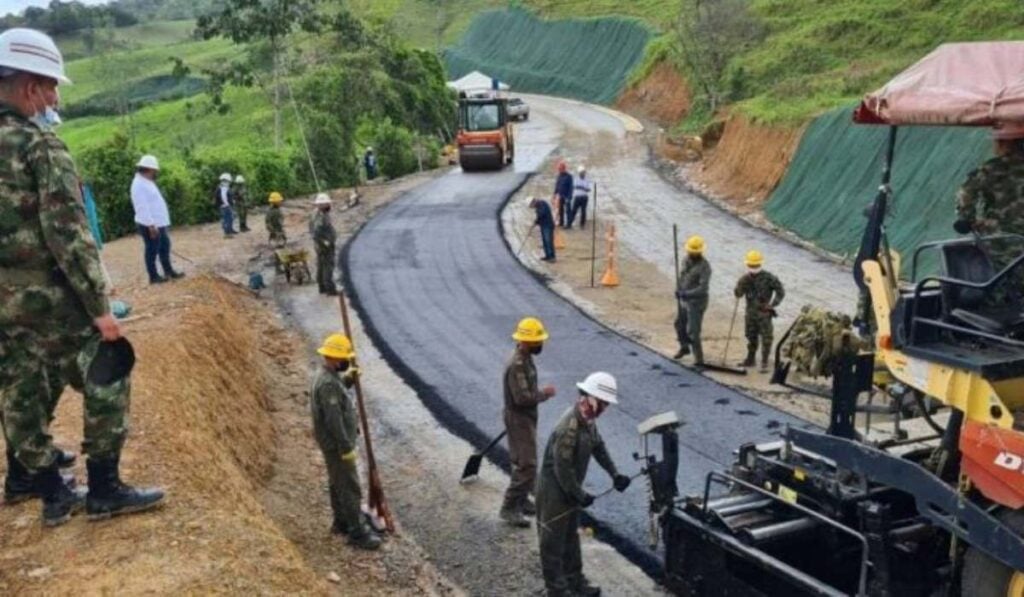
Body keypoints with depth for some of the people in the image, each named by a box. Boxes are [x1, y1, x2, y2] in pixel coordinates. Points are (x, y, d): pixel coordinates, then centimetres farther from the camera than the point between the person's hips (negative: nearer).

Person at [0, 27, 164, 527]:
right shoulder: (41, 146, -15)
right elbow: (68, 235, -20)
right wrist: (99, 306, -17)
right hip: (49, 297, -8)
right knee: (105, 384, 4)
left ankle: (54, 496, 24)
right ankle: (104, 491, 10)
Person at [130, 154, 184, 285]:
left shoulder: (147, 182, 15)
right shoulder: (139, 184, -18)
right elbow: (142, 207, -24)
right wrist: (151, 224, -26)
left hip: (159, 223, 10)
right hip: (150, 225, -10)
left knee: (165, 247, 17)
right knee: (152, 250, -1)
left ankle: (169, 271, 27)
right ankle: (153, 276, 8)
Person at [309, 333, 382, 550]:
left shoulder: (328, 374, 3)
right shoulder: (327, 383, -28)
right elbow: (334, 420, -28)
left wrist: (348, 379, 3)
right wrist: (347, 448, -23)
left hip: (336, 442, 10)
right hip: (336, 445, -10)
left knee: (338, 483, 23)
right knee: (350, 489, -1)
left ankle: (341, 522, 38)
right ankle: (357, 533, 8)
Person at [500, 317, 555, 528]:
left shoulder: (525, 359, 6)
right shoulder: (517, 365, -26)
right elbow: (522, 397, -29)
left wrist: (540, 393, 10)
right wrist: (544, 393, -18)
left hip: (526, 418, 10)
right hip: (519, 419, -10)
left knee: (524, 462, 19)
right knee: (526, 465, -8)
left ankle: (521, 500, 32)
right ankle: (509, 508, -1)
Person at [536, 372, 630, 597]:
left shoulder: (588, 420, -2)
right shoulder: (569, 427, -32)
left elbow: (598, 446, 15)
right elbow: (562, 467, -29)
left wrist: (615, 474, 10)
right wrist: (580, 495, -20)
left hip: (570, 489, 10)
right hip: (554, 491, -10)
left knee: (571, 536, 22)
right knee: (553, 541, 6)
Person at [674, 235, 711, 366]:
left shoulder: (704, 267, -21)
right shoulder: (686, 260, 2)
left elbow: (703, 288, -28)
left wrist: (687, 294, -38)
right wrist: (678, 289, -8)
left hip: (697, 303, -8)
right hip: (684, 300, 8)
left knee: (692, 332, -8)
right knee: (679, 324, 22)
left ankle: (699, 359, 4)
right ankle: (684, 347, 46)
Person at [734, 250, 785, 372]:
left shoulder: (768, 278, -9)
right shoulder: (745, 278, 3)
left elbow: (780, 291, -3)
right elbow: (738, 294, -3)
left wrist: (772, 304, -12)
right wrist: (742, 283, -20)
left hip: (764, 312, -4)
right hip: (750, 312, 4)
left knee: (766, 338, -3)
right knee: (751, 337, 15)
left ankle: (764, 363, 3)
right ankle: (750, 359, 28)